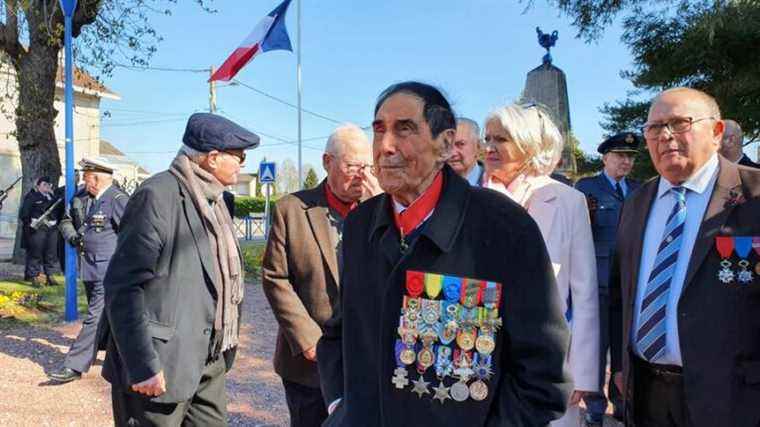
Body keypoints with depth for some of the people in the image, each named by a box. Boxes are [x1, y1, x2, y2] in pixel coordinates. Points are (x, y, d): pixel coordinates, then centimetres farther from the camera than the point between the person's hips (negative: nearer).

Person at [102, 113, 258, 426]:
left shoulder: (219, 200, 9)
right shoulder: (158, 196, -16)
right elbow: (123, 287, -19)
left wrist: (225, 346, 12)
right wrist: (142, 365, -21)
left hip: (210, 365, 8)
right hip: (162, 368, -8)